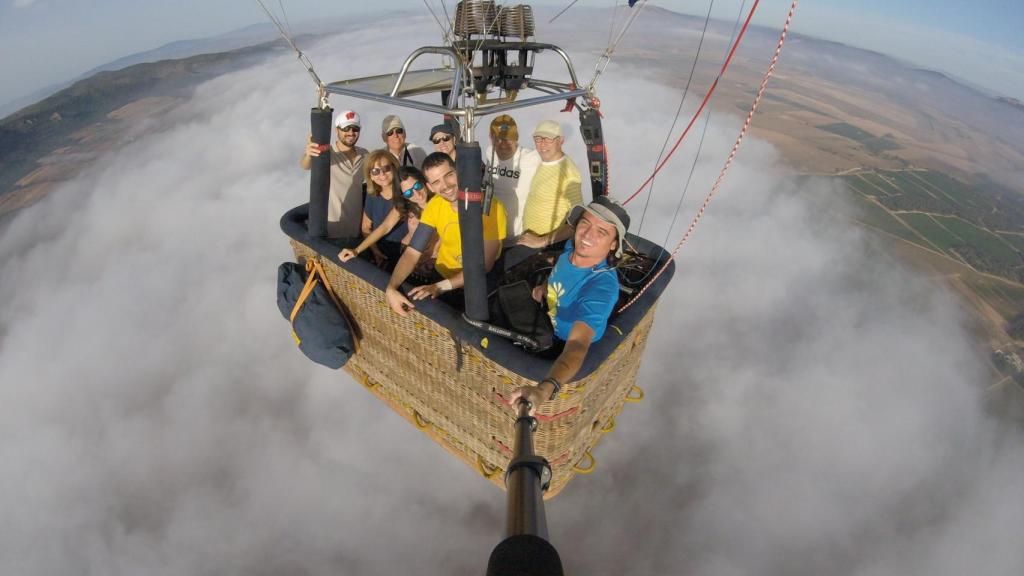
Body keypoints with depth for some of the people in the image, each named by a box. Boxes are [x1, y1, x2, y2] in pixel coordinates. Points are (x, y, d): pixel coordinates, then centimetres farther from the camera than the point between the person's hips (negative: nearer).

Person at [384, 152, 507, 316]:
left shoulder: (491, 208, -22)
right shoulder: (435, 204, -6)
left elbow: (484, 266, -21)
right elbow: (412, 253, -9)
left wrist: (441, 287, -30)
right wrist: (391, 288, -26)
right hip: (441, 274, 5)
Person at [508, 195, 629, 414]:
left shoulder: (603, 287, -39)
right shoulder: (573, 246, -17)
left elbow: (577, 345, -54)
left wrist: (545, 389, -70)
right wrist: (546, 286, -7)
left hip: (563, 348, -6)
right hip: (547, 327, 6)